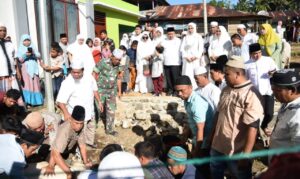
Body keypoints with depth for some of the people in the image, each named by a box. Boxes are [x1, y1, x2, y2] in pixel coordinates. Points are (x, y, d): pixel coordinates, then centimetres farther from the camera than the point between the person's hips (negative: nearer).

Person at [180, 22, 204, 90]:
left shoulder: (198, 37, 8)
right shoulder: (185, 38, 13)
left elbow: (201, 48, 1)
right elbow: (182, 48, 7)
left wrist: (196, 56, -10)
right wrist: (186, 56, -6)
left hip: (196, 58, -1)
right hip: (187, 59, 1)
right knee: (187, 74, -6)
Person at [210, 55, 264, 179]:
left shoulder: (251, 95, -20)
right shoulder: (226, 90, 4)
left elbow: (252, 127, -22)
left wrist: (246, 155, -22)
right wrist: (212, 138, 14)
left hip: (237, 151, -7)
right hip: (218, 146, 7)